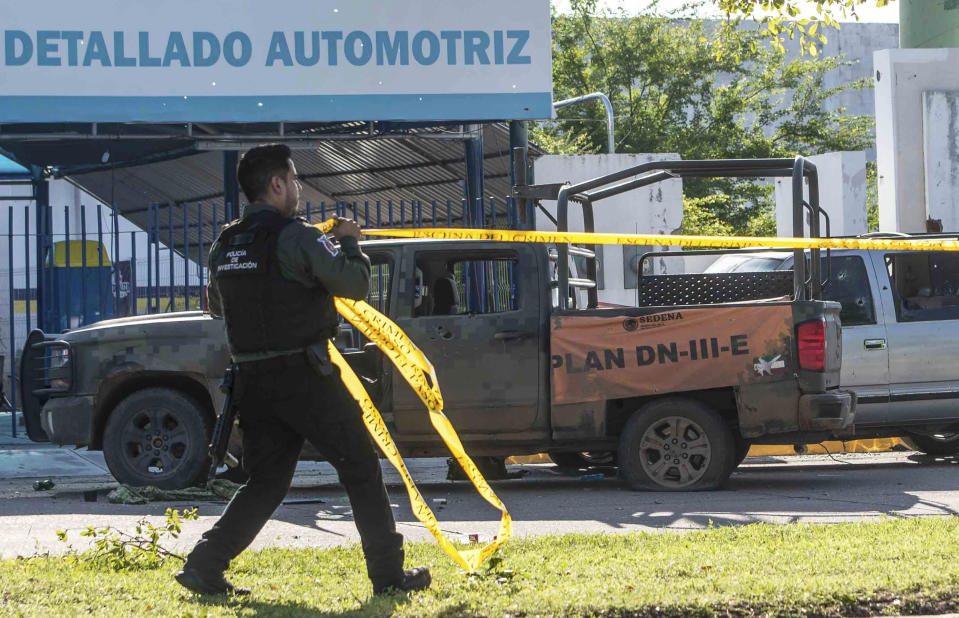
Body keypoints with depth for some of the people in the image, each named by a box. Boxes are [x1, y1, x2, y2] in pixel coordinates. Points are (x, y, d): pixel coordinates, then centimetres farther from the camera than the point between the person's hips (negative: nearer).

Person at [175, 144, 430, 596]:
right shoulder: (296, 237, -13)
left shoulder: (225, 246, 8)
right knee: (361, 469, 5)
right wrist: (349, 242, 5)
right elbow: (355, 284, -12)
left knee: (266, 481, 13)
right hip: (303, 377, -7)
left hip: (253, 381, 7)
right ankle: (389, 574, 7)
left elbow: (216, 305, 23)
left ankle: (204, 566, 1)